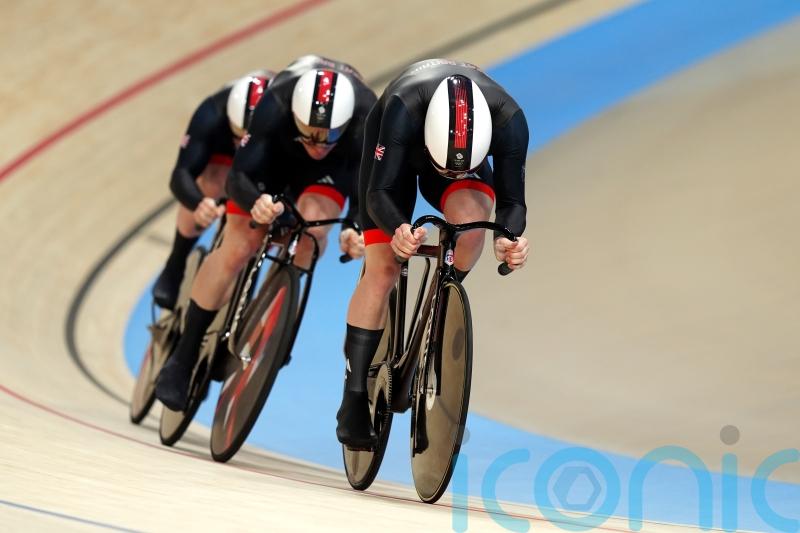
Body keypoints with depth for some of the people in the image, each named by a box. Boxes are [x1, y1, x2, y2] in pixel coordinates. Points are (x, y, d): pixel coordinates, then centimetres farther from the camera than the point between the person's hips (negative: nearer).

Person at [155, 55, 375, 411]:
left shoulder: (366, 118, -39)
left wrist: (356, 231, -58)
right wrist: (256, 203, -64)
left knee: (313, 222, -31)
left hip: (332, 169, 1)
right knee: (235, 251, -13)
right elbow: (238, 176, -41)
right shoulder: (276, 105, -40)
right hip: (272, 155, -1)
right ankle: (183, 358, 2)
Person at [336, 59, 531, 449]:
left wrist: (510, 238, -50)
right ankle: (354, 402, -5)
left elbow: (512, 200, -27)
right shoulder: (403, 108, -43)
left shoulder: (508, 120, -37)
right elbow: (379, 192, -38)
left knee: (473, 215, -32)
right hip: (398, 146, -1)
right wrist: (398, 231, -60)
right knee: (382, 270, -11)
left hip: (471, 147, 2)